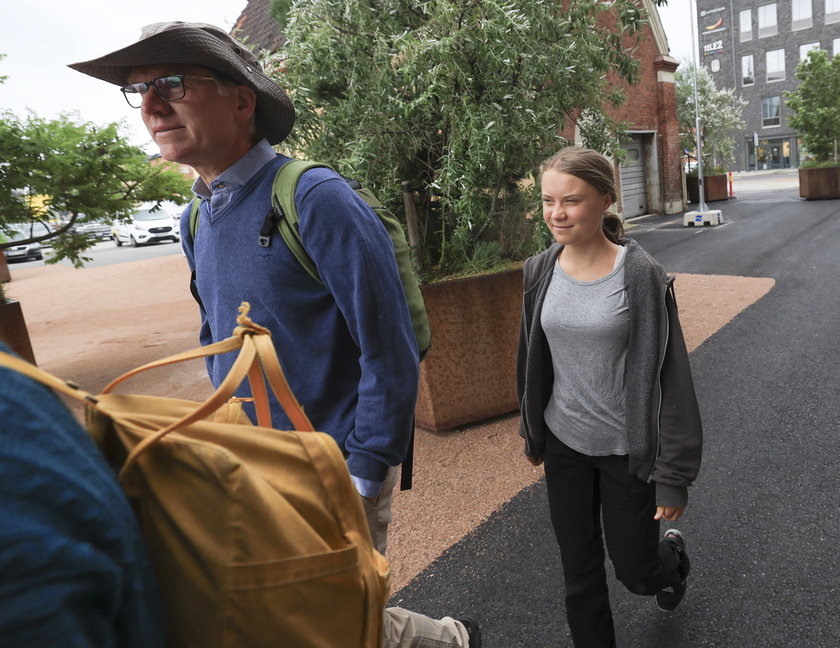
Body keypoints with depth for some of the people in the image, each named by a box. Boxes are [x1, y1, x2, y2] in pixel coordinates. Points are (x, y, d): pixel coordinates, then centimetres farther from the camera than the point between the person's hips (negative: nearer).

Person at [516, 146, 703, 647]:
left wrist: (674, 475, -11)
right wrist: (532, 431, 17)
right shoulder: (540, 271, -4)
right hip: (564, 442, 4)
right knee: (579, 569, 14)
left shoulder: (641, 275, -17)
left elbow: (670, 376, -13)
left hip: (626, 449, -3)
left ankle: (673, 554, 50)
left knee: (635, 570, 15)